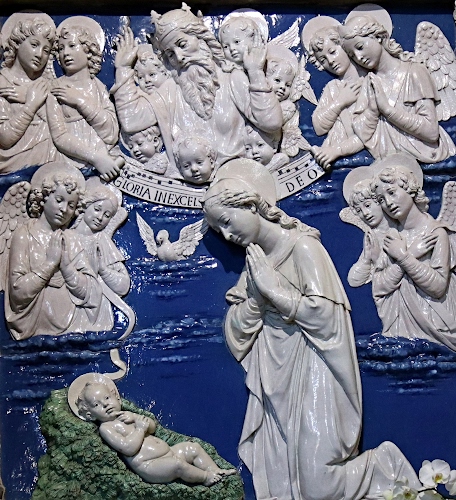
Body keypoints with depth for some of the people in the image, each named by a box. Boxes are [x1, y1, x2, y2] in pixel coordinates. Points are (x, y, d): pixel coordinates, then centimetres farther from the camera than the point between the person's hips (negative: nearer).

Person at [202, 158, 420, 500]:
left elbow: (324, 312, -21)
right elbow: (237, 332, 4)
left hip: (311, 376, -7)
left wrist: (273, 289, -14)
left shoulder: (302, 247, -10)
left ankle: (390, 465, 19)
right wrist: (254, 293, -12)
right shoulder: (255, 260, 10)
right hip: (277, 383, 7)